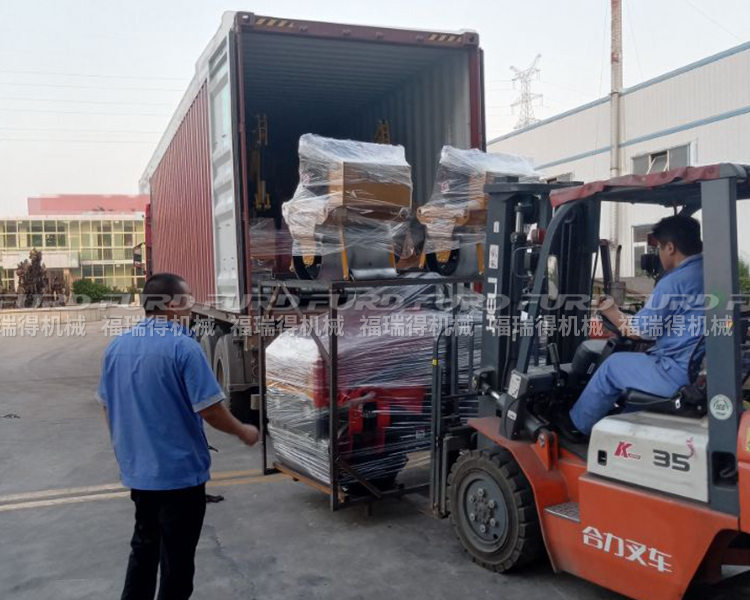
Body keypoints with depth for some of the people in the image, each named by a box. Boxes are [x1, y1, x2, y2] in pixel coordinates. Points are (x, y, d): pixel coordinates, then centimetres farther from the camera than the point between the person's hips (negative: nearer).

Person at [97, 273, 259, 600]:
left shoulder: (117, 346, 2)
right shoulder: (183, 347, -20)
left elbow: (107, 405, 11)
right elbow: (210, 410, -20)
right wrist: (243, 432, -2)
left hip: (136, 469, 7)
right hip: (179, 470, -7)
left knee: (144, 546, 24)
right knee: (177, 555, 10)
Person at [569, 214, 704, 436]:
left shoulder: (675, 282, -14)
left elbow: (639, 331, -6)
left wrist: (611, 311, 11)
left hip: (681, 374, -8)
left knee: (613, 365, 11)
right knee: (638, 361, 27)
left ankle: (577, 425, 27)